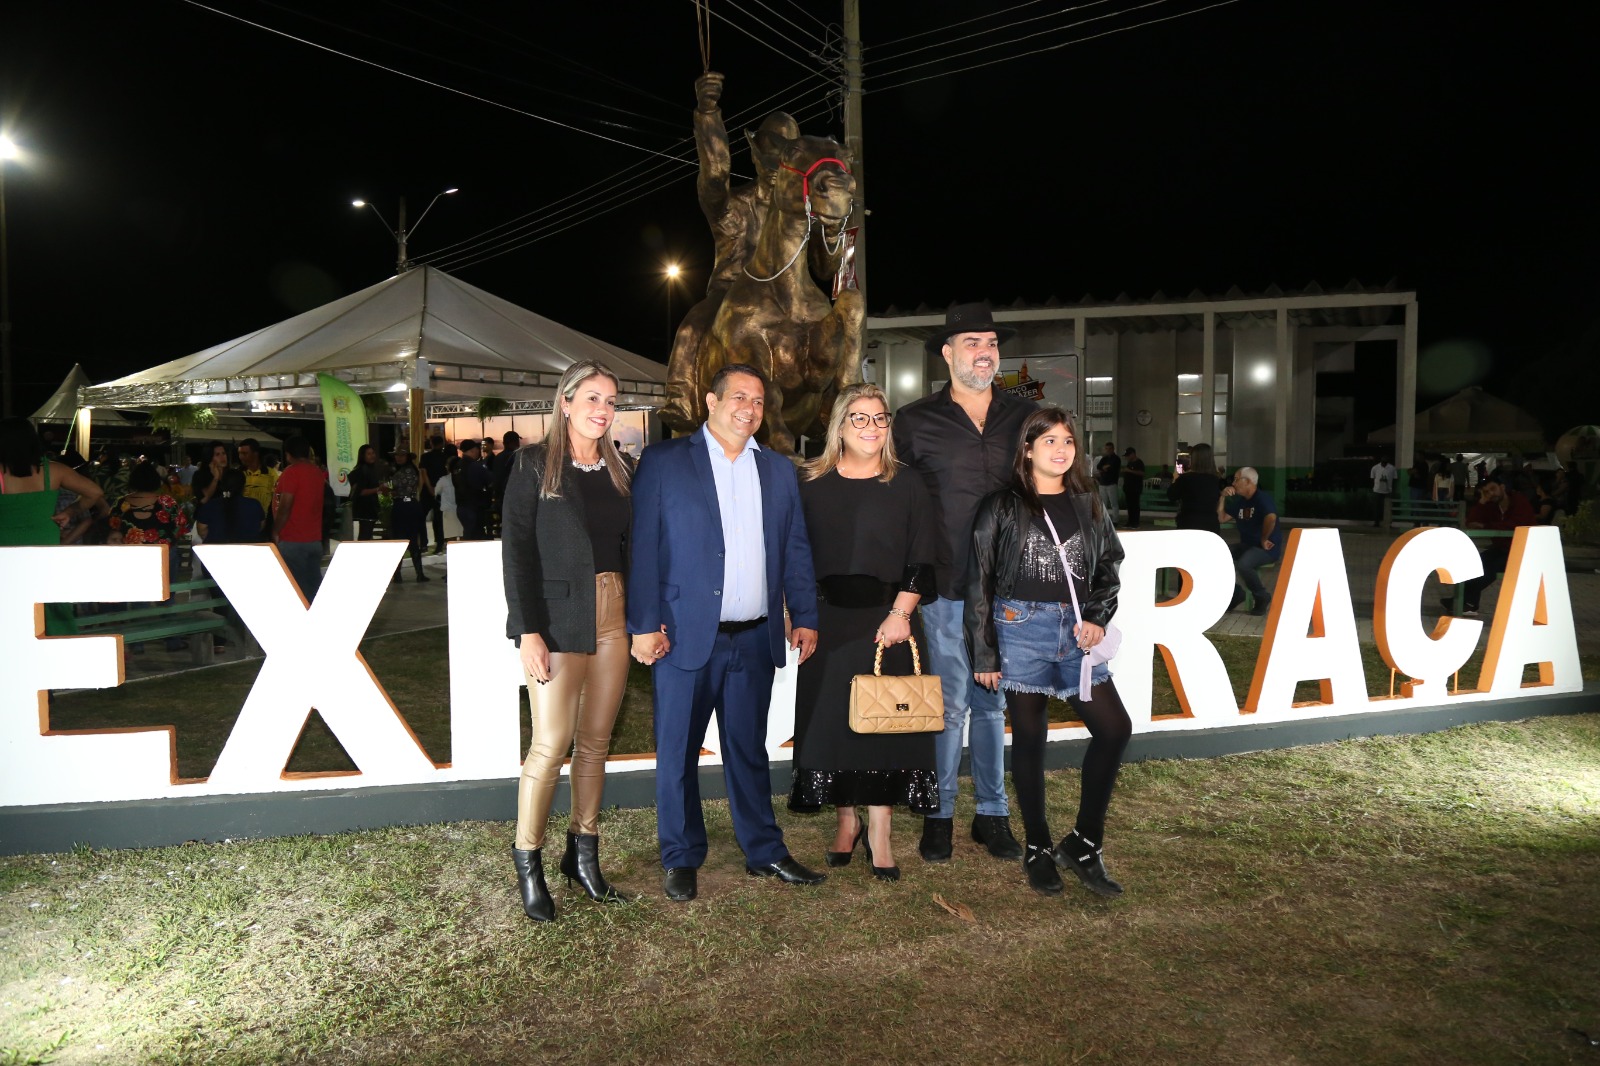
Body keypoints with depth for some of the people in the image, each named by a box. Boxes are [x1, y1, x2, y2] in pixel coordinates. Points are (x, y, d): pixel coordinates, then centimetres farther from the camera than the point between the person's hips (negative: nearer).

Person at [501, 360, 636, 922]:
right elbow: (516, 550, -8)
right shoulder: (534, 464, -3)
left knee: (595, 740, 10)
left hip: (613, 615, 5)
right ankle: (528, 862, 11)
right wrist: (528, 631, -14)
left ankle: (583, 853, 22)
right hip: (558, 616, -5)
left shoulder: (620, 469, 12)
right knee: (551, 744, -5)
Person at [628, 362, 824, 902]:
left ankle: (764, 851, 27)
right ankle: (681, 859, 22)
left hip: (754, 637, 3)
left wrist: (804, 618, 6)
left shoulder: (779, 470, 12)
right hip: (686, 634, -3)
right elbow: (643, 548, -5)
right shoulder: (663, 462, -1)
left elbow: (796, 550, 14)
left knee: (749, 748, 14)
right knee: (678, 751, 7)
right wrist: (644, 625, -10)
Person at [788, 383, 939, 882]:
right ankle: (847, 821, 23)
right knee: (832, 719, 6)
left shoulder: (908, 486, 4)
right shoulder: (811, 485, 7)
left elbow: (922, 560, -1)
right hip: (829, 621, 2)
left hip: (887, 621, -1)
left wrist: (900, 613, -12)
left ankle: (879, 833, 9)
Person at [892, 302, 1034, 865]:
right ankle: (939, 815, 19)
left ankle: (992, 813, 25)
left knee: (993, 702, 13)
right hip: (947, 587, -3)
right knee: (949, 705, 2)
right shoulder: (915, 422, 0)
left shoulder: (1025, 417, 8)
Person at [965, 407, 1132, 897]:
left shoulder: (1089, 506, 11)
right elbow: (980, 581, -1)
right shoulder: (1002, 507, 0)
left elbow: (1109, 569, 14)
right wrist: (983, 653, -3)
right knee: (1028, 737, 4)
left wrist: (1096, 618, -6)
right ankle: (1037, 848, 20)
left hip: (1077, 630, 4)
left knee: (1115, 728, -2)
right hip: (1021, 629, -4)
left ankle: (1082, 844, 13)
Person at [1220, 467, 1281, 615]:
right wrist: (1223, 497, 2)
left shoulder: (1263, 498, -14)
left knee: (1242, 565, -36)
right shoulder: (1239, 501, 12)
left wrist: (1264, 540, -24)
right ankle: (1235, 593, 4)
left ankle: (1262, 598, -11)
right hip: (1246, 545, 8)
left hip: (1267, 548, -8)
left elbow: (1271, 518, -33)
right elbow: (1221, 518, 12)